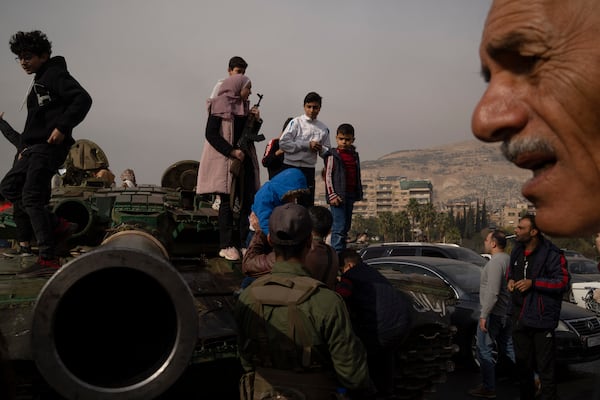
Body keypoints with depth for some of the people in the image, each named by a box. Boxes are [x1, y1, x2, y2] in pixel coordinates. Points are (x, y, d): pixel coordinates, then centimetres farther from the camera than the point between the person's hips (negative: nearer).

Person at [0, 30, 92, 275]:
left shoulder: (56, 74, -6)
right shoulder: (39, 82, 23)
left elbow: (83, 99, -19)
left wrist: (62, 127, -25)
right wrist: (24, 147, 19)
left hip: (50, 146, -10)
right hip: (35, 147, 10)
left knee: (31, 197, -13)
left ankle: (49, 260, -10)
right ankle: (58, 227, 8)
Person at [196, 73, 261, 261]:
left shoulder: (244, 106, 14)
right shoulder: (220, 105, -6)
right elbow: (211, 134, -11)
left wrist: (256, 120, 0)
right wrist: (232, 151, -16)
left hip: (244, 159, 7)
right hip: (224, 160, -6)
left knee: (248, 200, 1)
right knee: (227, 202, -4)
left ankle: (245, 243, 6)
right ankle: (226, 246, 2)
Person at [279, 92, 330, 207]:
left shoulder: (324, 128, 9)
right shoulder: (296, 122, -3)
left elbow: (327, 151, 13)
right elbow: (283, 143, -13)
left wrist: (320, 149, -11)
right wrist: (307, 145, -14)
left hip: (309, 169, 4)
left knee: (307, 204, 7)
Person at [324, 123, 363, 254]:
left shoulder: (354, 155, 14)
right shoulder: (333, 155, -3)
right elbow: (328, 176, -7)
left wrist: (359, 193, 14)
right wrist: (332, 195, -14)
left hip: (350, 196, 7)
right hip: (338, 196, -7)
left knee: (346, 226, 12)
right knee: (339, 227, -13)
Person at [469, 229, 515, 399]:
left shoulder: (495, 262, -20)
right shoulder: (509, 259, 9)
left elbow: (492, 292, -26)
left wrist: (484, 315, -23)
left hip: (493, 313, -9)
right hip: (507, 313, 9)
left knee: (484, 350, 0)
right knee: (508, 349, 18)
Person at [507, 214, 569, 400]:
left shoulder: (552, 254, -16)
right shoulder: (517, 250, 7)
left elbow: (563, 283, -19)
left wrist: (533, 283, -22)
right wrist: (510, 279, 4)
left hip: (541, 318, -7)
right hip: (520, 317, 7)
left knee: (545, 368, -2)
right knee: (522, 363, 20)